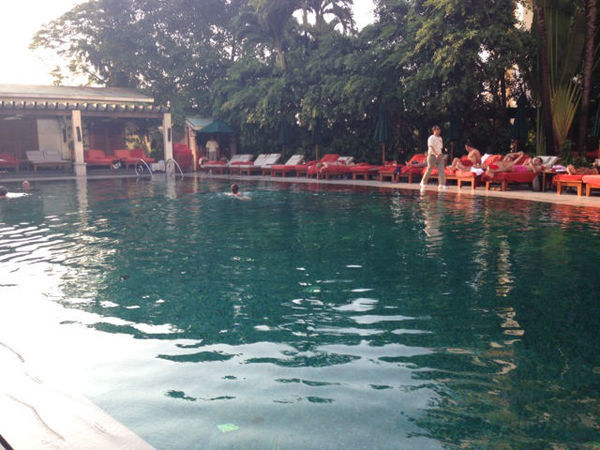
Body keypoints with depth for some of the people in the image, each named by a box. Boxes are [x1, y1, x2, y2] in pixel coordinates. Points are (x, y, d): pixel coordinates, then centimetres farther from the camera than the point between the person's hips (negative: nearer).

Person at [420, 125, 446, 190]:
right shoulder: (431, 138, -4)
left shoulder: (440, 138, 16)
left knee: (441, 170, -6)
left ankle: (442, 185, -10)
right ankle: (423, 182, 12)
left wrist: (441, 154, 5)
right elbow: (431, 147, -14)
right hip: (432, 155, -6)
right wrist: (436, 154, -25)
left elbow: (441, 148, 20)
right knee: (429, 169, -4)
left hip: (439, 156, 6)